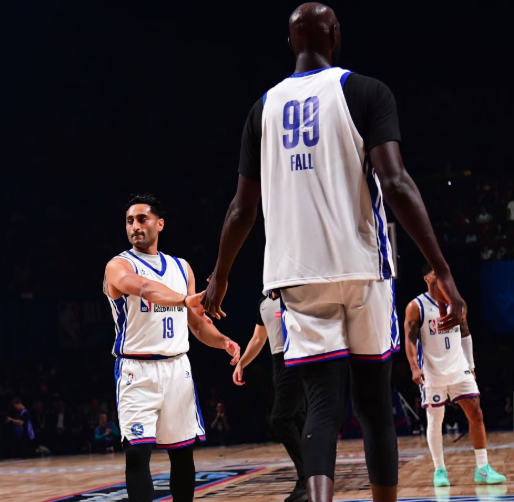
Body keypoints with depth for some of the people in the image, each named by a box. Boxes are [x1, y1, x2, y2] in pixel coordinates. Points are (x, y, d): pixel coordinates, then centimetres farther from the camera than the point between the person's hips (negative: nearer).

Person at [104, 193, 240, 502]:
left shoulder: (181, 267, 13)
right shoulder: (119, 266, -6)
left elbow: (197, 323, 17)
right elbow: (145, 288, -30)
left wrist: (222, 341, -3)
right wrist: (185, 300, -47)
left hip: (177, 368, 5)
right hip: (137, 370, -5)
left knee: (183, 452, 9)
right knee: (138, 451, -13)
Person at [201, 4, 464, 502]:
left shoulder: (265, 106, 12)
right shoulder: (365, 91, 0)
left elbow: (242, 207, 14)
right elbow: (395, 183, -13)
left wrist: (219, 277, 27)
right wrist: (443, 271, -13)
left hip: (298, 272, 3)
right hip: (360, 265, -2)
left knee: (321, 404, 0)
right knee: (374, 404, 9)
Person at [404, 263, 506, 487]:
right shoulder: (416, 307, -5)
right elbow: (410, 339, -8)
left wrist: (470, 365, 15)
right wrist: (415, 367, -20)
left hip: (459, 370, 4)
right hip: (432, 374, -4)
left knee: (476, 414, -3)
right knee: (435, 421, 2)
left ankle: (482, 469, 2)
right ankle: (439, 470, 14)